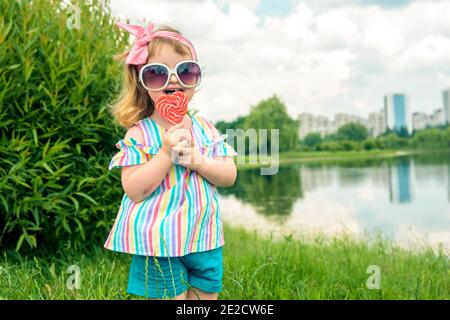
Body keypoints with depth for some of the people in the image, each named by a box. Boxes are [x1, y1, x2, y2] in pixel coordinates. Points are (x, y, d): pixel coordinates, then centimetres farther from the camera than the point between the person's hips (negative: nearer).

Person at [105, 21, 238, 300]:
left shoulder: (205, 128, 4)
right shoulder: (139, 133, -9)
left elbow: (230, 177, 0)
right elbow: (134, 191, -16)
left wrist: (197, 161, -18)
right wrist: (166, 152, -25)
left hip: (205, 240, 5)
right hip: (160, 245, -4)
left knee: (207, 296, 15)